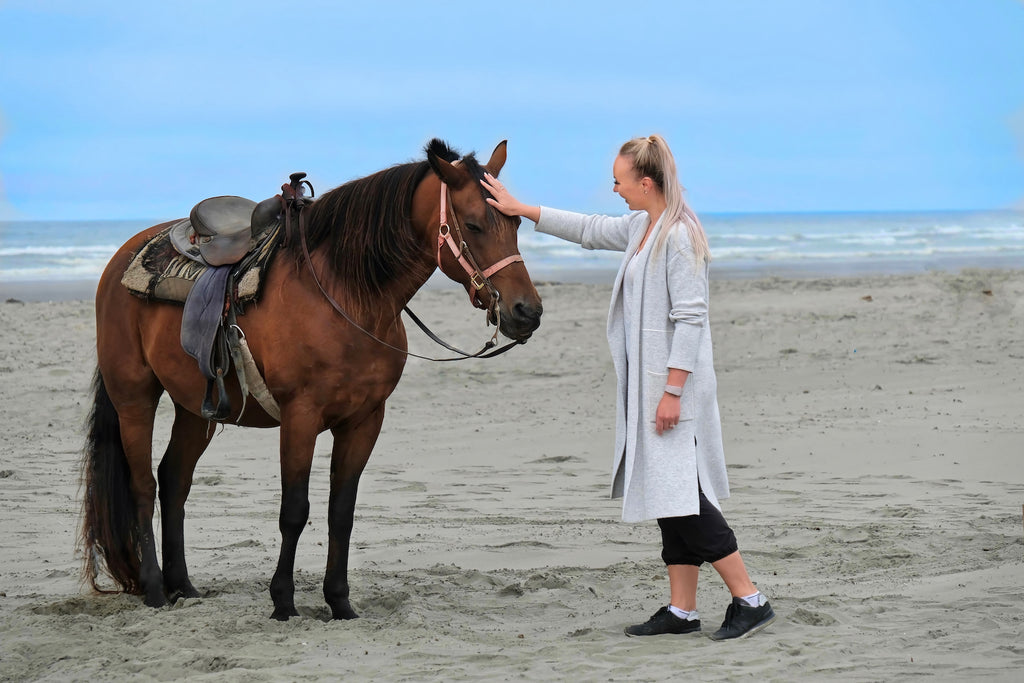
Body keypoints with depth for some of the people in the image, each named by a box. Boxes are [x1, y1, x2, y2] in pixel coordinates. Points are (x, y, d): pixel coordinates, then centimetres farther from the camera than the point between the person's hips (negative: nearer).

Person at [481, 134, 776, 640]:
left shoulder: (679, 237, -16)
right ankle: (682, 610, 13)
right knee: (669, 498, 10)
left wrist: (673, 391, -22)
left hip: (674, 385, -10)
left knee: (682, 497, -11)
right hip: (647, 386, 10)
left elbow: (690, 318, -20)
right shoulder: (641, 228, 13)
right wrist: (520, 210, 29)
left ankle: (750, 601, -8)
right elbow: (589, 230, 28)